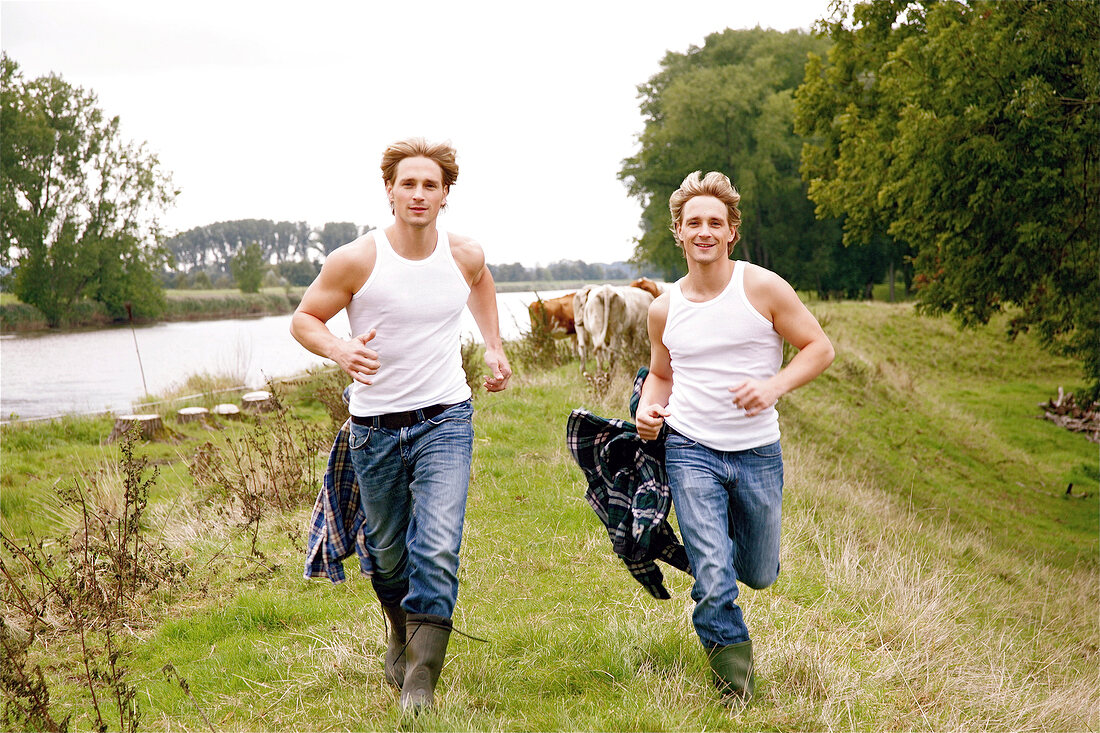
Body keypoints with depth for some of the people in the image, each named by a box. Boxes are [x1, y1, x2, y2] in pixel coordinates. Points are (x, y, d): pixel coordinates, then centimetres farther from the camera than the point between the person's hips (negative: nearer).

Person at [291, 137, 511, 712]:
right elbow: (304, 319, -2)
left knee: (437, 550, -15)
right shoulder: (356, 261, -11)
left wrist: (494, 346, 20)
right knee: (387, 552, 14)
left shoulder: (464, 256, -1)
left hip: (445, 419, 0)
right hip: (376, 424, 0)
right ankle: (402, 636, 45)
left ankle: (420, 685, -9)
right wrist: (338, 350, -22)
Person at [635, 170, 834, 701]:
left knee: (759, 575, 15)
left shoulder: (762, 288, -7)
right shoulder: (664, 309, 3)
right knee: (713, 579, -12)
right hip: (690, 451, 0)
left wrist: (774, 385, -20)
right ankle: (732, 665, 11)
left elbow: (820, 348, -3)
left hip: (758, 452, 0)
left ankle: (725, 535, 50)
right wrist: (647, 410, -3)